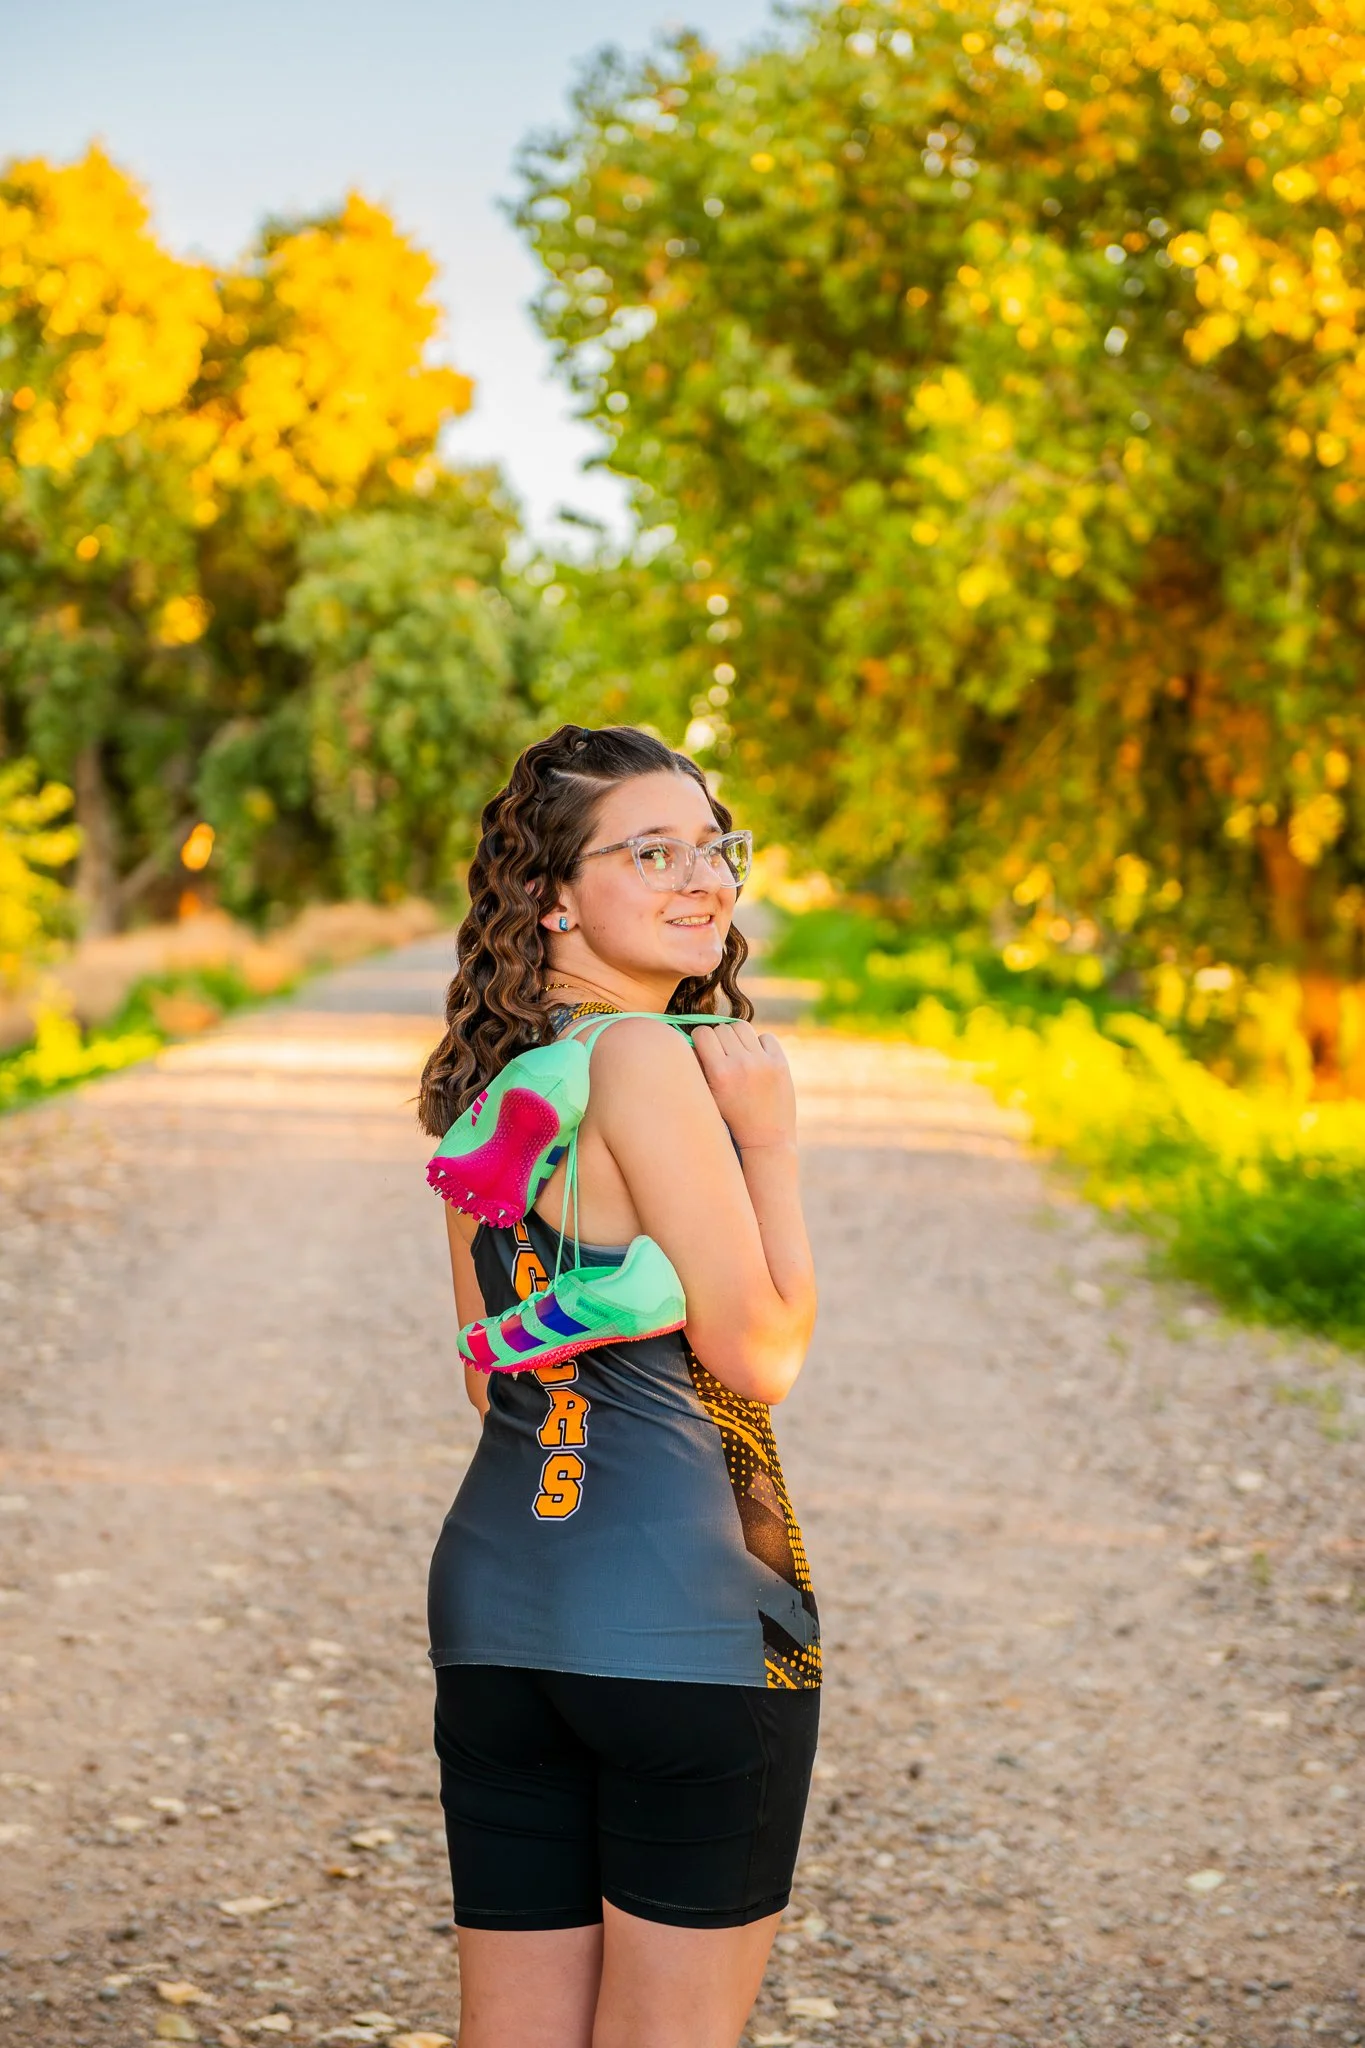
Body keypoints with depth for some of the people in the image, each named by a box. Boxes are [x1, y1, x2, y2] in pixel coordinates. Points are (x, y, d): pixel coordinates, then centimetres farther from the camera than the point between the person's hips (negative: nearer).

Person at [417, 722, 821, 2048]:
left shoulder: (490, 1073, 11)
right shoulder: (645, 1057, -14)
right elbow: (761, 1355, -12)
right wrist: (771, 1139, -7)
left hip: (493, 1590, 8)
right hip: (682, 1602, -8)